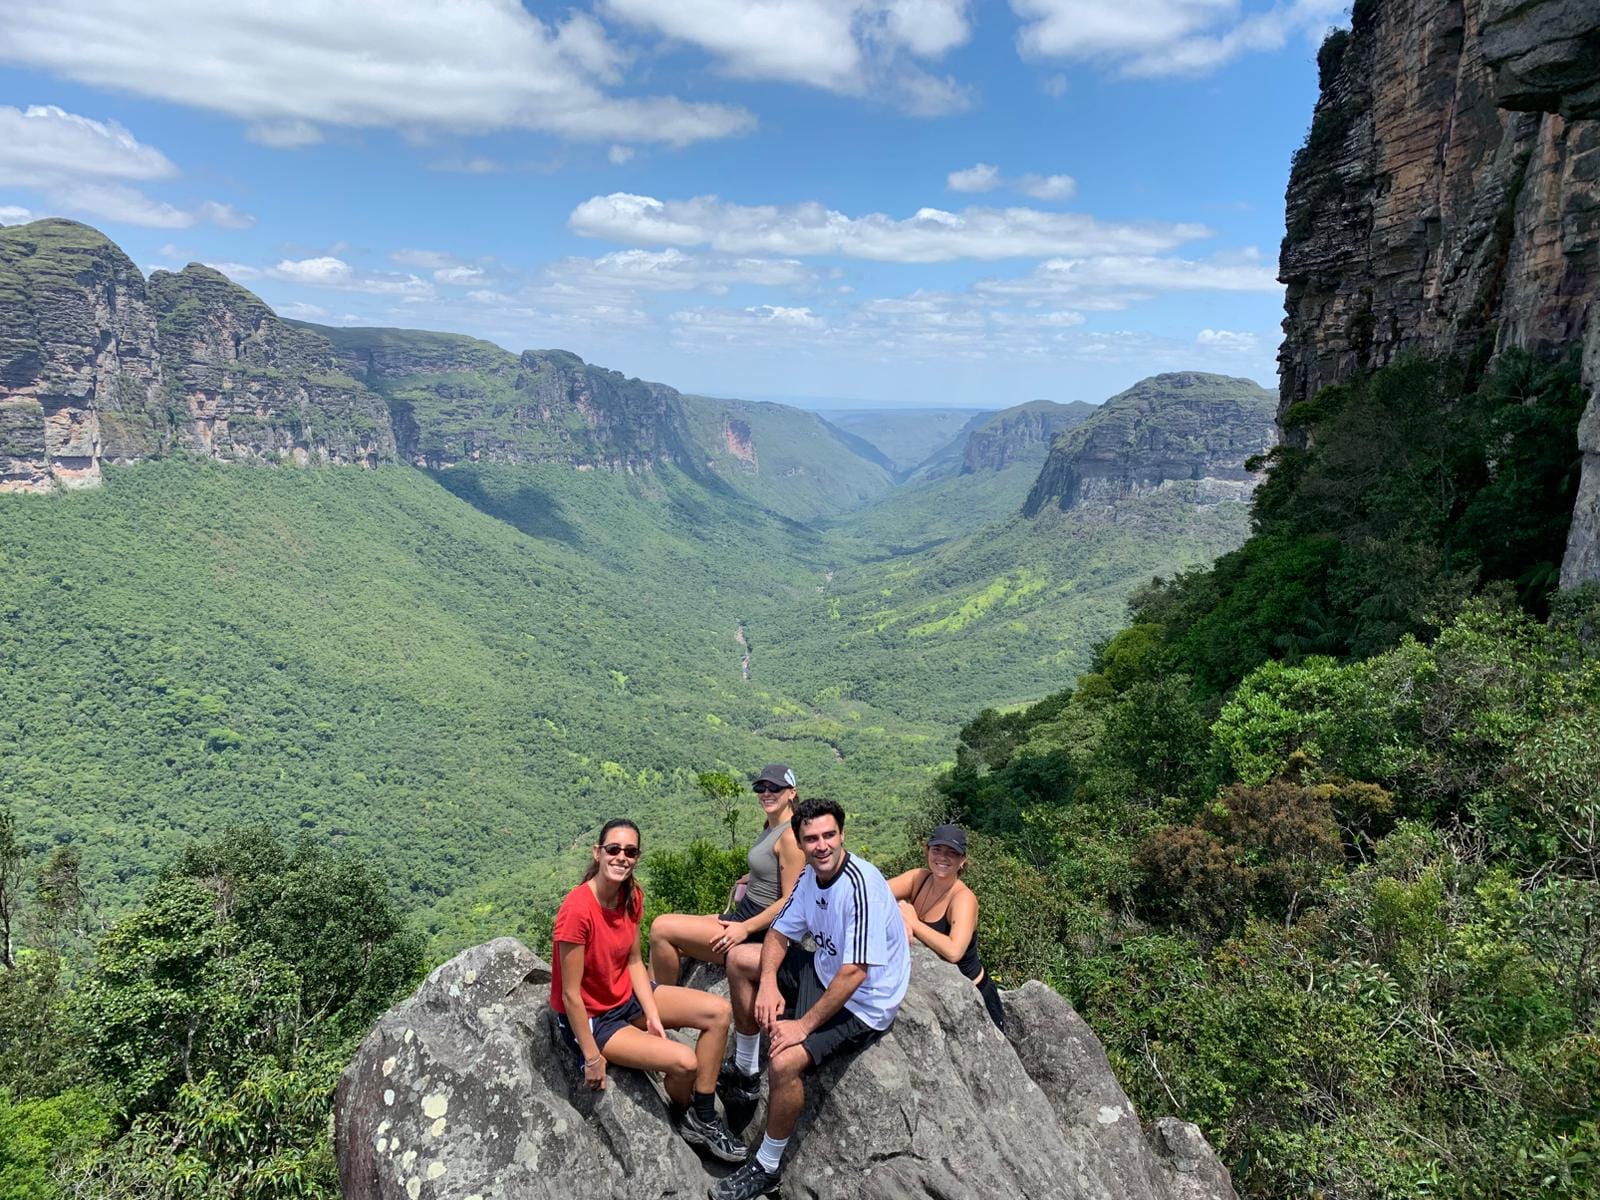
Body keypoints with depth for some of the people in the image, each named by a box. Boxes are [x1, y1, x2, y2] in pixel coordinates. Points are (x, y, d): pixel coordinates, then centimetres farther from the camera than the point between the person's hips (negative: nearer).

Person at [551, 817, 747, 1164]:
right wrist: (592, 1057, -19)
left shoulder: (631, 895, -6)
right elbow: (571, 994, -24)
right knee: (684, 1061, -20)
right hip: (589, 1018, -8)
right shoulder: (577, 910, -30)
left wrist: (653, 1016, -6)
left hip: (627, 996, 8)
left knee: (719, 1012, -4)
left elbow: (633, 962, 4)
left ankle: (704, 1120, 7)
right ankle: (686, 1120, 15)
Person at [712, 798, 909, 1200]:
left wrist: (803, 1025, -25)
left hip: (863, 1004, -9)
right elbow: (780, 933, 7)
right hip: (822, 973, 9)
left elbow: (855, 973, -32)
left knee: (784, 1061, -28)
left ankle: (767, 1167, -2)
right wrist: (768, 983, -12)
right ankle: (745, 1075, 24)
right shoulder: (811, 874, -3)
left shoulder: (861, 885, -30)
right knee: (739, 959, 12)